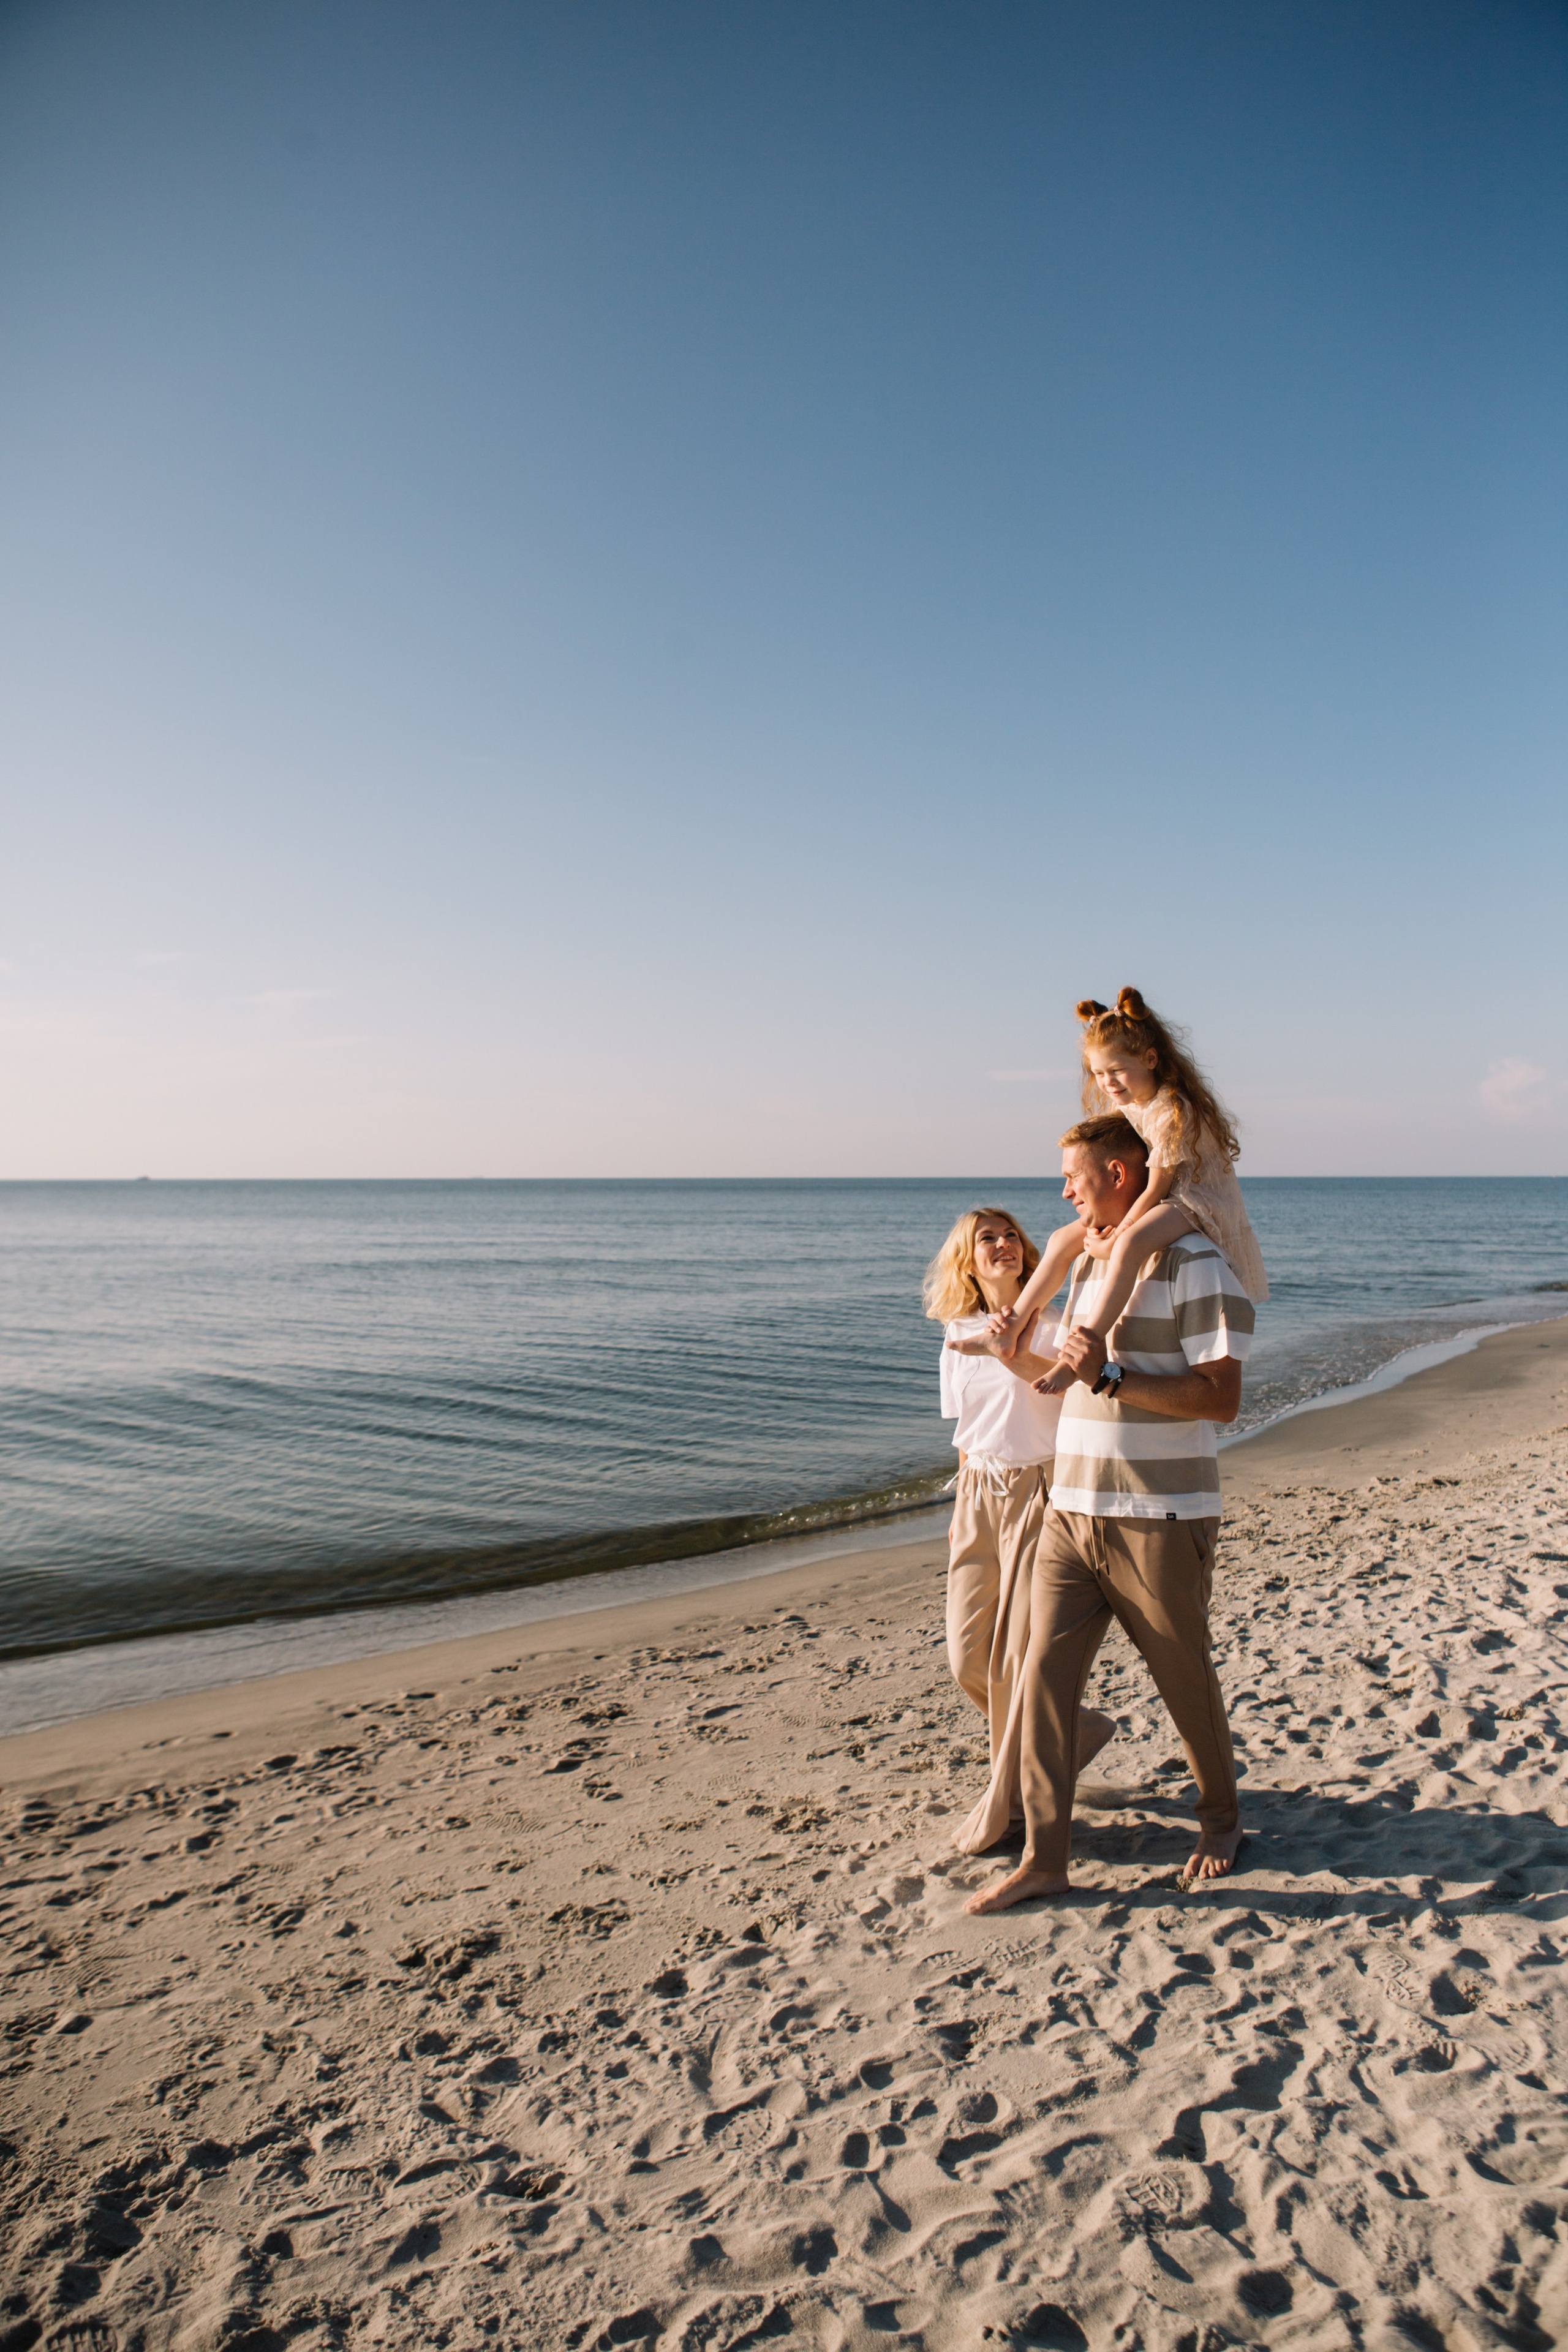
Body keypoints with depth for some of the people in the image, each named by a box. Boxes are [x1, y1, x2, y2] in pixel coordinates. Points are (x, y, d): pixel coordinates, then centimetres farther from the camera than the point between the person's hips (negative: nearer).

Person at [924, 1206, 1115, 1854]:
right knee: (968, 1656, 4)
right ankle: (1075, 1732, 30)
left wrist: (1022, 1362, -34)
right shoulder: (959, 1337, 10)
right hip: (979, 1496, 6)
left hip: (1038, 1491, -5)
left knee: (1019, 1656, -3)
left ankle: (1005, 1802, 15)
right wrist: (964, 1514, 15)